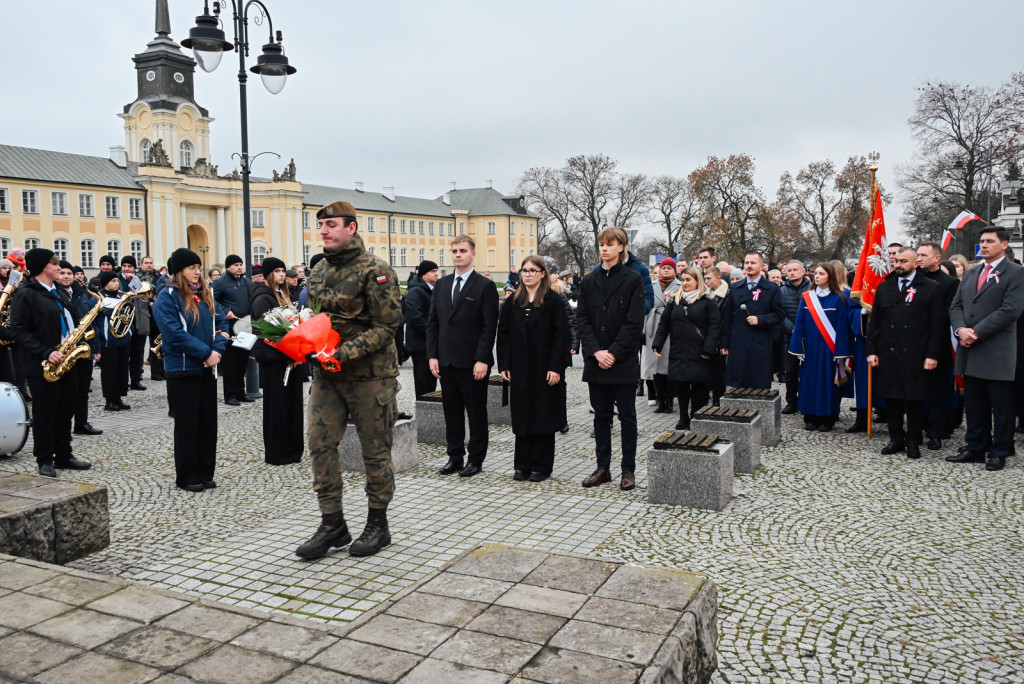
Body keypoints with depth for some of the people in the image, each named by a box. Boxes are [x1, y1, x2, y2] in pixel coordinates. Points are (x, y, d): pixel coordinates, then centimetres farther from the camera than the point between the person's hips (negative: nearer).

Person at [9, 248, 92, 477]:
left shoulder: (61, 292, 15)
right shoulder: (25, 294, -9)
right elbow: (20, 331, -15)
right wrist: (46, 353, -23)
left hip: (67, 361, 7)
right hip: (42, 365, -7)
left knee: (65, 412, 12)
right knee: (45, 414, 2)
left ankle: (64, 456, 22)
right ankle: (44, 460, 12)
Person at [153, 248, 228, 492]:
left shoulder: (205, 295, 12)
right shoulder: (167, 298, -8)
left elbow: (221, 322, 11)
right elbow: (175, 334, -17)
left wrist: (217, 349, -6)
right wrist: (206, 352, -18)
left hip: (208, 368, 6)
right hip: (182, 369, -6)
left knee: (208, 422, 10)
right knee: (187, 424, 2)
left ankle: (205, 473, 20)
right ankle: (187, 477, 14)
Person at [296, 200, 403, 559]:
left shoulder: (375, 271, -12)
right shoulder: (319, 271, 11)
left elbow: (386, 326, -16)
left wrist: (345, 353, -24)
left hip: (370, 374, -6)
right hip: (326, 373, 7)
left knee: (374, 451, 5)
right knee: (320, 444, 3)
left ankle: (378, 525, 20)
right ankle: (332, 525, 16)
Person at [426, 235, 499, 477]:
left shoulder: (485, 286, -4)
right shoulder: (442, 285, 12)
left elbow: (489, 326, -9)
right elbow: (432, 322, 11)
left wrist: (482, 360, -15)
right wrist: (432, 355, 3)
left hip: (473, 363, -5)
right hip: (446, 361, 5)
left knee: (476, 412, 5)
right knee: (452, 412, 12)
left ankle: (475, 459, 15)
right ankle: (455, 457, 22)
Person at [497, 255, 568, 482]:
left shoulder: (553, 300, -3)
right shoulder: (513, 301, 9)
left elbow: (561, 335, -8)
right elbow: (503, 334, 9)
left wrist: (555, 367, -14)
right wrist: (504, 365, 1)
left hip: (544, 370, -4)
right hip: (519, 370, 4)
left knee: (543, 417, 3)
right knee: (522, 418, 8)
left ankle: (541, 466, 13)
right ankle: (523, 465, 17)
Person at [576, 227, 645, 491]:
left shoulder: (633, 280, -3)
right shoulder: (589, 281, 8)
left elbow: (634, 323, -9)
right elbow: (582, 319, 4)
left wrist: (613, 353, -14)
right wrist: (596, 351, -9)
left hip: (623, 360, -4)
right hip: (595, 360, 4)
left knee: (627, 416, 5)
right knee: (601, 416, 11)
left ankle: (628, 470, 13)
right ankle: (603, 468, 20)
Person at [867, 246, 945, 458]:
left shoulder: (931, 289, 1)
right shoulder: (884, 287, 11)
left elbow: (937, 325, -2)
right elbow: (874, 322, 11)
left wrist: (932, 355, -9)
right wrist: (872, 351, 4)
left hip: (915, 355, -3)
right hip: (888, 354, 3)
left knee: (915, 399, 4)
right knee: (891, 397, 7)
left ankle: (913, 442, 16)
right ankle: (896, 439, 19)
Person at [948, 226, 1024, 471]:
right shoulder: (970, 274, 16)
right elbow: (956, 305, 12)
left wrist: (976, 332, -16)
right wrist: (961, 329, -8)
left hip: (997, 353, -6)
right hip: (970, 352, 6)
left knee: (1001, 407, 3)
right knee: (974, 405, 13)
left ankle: (999, 453, 13)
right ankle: (975, 449, 22)